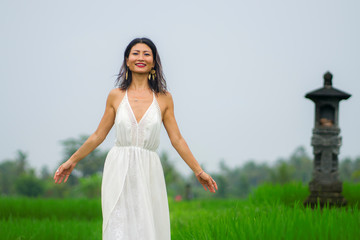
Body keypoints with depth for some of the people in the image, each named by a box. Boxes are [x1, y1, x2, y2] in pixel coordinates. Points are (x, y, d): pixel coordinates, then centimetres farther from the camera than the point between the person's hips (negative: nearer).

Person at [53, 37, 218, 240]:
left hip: (148, 172, 0)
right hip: (119, 171, 0)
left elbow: (177, 139, 8)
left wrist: (199, 171, 7)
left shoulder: (164, 98, 5)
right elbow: (98, 135, 12)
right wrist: (72, 161, 15)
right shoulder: (116, 96, 5)